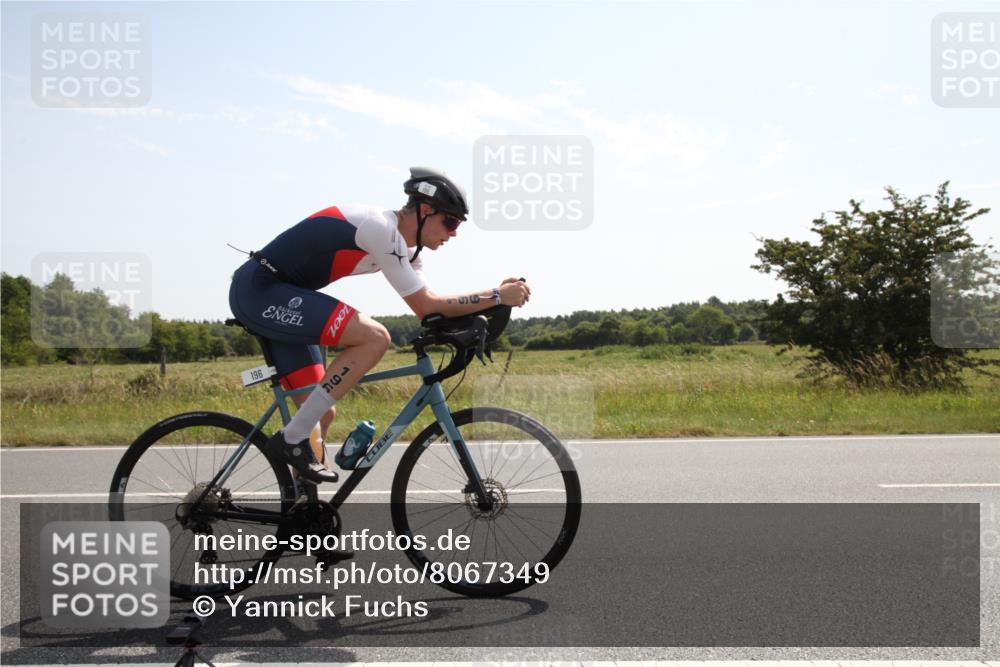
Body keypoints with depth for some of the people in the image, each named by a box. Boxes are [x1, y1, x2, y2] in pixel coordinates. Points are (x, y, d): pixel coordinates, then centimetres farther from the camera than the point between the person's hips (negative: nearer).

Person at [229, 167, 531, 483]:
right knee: (374, 337, -23)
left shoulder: (404, 247, 10)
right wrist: (497, 296, -15)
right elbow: (426, 307, -18)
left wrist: (496, 294, 0)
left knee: (322, 414, 8)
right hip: (259, 290, -10)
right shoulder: (380, 229, -20)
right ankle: (292, 440, -17)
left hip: (262, 295, 10)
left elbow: (427, 305, 9)